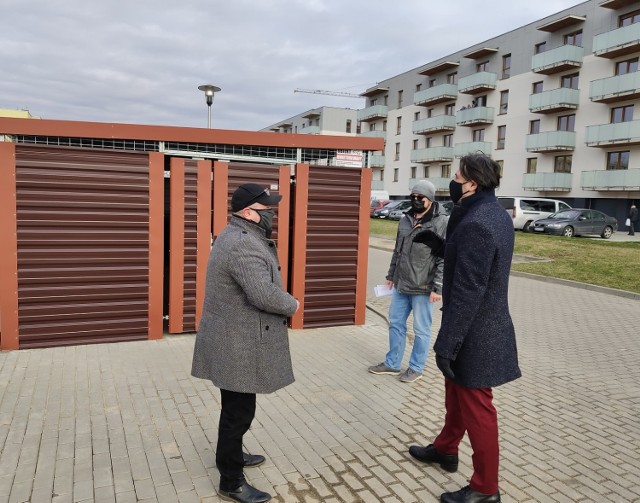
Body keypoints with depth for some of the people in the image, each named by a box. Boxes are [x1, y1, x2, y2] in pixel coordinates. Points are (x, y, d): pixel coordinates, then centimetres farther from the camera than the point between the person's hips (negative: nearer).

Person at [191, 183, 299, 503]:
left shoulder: (238, 236, 11)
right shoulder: (243, 245, -26)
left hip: (235, 341, 11)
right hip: (239, 347, -11)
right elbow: (265, 294, -32)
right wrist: (292, 306, -16)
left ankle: (233, 455, 43)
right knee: (238, 411, 2)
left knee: (236, 408, 25)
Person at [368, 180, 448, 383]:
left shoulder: (441, 222, -12)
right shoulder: (406, 219, 9)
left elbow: (444, 259, -14)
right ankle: (392, 363, 30)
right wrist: (391, 275, 18)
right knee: (395, 324, 15)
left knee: (421, 330, 8)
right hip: (400, 285, 7)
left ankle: (416, 368, 24)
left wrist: (437, 288, -17)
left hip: (423, 289, -7)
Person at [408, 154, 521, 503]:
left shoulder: (475, 225, -25)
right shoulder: (497, 214, 6)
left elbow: (467, 293, -26)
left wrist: (446, 343, -22)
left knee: (475, 407, 5)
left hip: (475, 333, -10)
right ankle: (445, 449, 46)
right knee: (457, 392, 26)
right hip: (487, 325, 10)